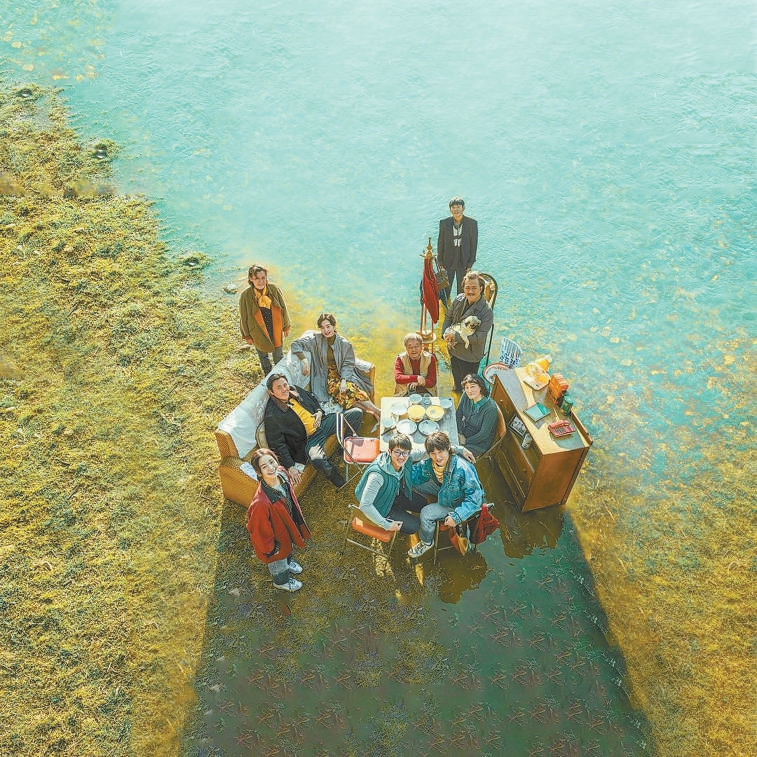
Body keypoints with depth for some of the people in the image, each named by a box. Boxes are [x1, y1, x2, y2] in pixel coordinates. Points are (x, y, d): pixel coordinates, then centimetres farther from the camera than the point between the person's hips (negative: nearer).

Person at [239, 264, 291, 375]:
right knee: (263, 357, 23)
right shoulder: (246, 295, -21)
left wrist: (286, 327, 5)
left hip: (276, 331, 1)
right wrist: (247, 335, 0)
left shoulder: (274, 289, -17)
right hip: (259, 334, -1)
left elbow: (283, 308, -3)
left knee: (279, 356, 22)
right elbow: (244, 317, -8)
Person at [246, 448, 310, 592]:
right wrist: (269, 549, -12)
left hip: (288, 525, 6)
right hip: (276, 536, -5)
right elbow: (260, 530, -28)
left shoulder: (281, 473, -25)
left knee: (288, 548, 37)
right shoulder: (261, 502, -46)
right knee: (278, 560, 28)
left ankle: (288, 562, 71)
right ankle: (282, 581, 60)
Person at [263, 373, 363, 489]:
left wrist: (319, 412, 1)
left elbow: (313, 399, 21)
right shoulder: (272, 417, -17)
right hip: (309, 440, -7)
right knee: (317, 460, -41)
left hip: (322, 423, 7)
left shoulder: (295, 390, 3)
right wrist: (290, 467, -22)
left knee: (357, 413, 2)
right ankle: (342, 484, -13)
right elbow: (277, 445, -16)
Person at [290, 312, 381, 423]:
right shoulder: (316, 339, -2)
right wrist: (304, 360, -19)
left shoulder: (344, 343, 0)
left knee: (350, 388, -32)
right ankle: (375, 412, -30)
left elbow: (348, 364, -1)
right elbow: (296, 344, -5)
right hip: (326, 377, -2)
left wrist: (344, 380, -17)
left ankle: (375, 411, -30)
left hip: (344, 375, 2)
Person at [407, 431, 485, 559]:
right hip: (444, 490, 7)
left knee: (426, 513, -18)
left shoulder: (462, 469, -38)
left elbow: (475, 497, -32)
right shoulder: (429, 463, -19)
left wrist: (456, 516, -35)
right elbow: (413, 475, -6)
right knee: (415, 484, -4)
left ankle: (426, 543, 12)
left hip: (458, 503, -6)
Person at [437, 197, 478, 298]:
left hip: (464, 262, 0)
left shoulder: (472, 223, -3)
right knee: (445, 290, 2)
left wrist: (470, 264, -3)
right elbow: (440, 243, 4)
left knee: (462, 291, 8)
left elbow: (474, 245, 0)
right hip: (448, 262, 0)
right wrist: (440, 263, 1)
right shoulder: (444, 223, -2)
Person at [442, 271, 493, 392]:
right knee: (456, 376, 32)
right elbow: (448, 317, 4)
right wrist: (446, 334, -12)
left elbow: (479, 338, -31)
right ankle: (457, 389, 62)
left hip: (470, 356, -5)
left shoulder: (486, 311, -28)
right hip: (453, 350, 5)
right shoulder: (458, 299, -11)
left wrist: (455, 336, -30)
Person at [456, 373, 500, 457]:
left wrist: (466, 441, -15)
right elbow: (458, 414, 1)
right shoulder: (466, 396, -14)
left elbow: (484, 434, -24)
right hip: (463, 430, 6)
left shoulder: (490, 408, -31)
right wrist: (459, 434, -9)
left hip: (479, 442, -6)